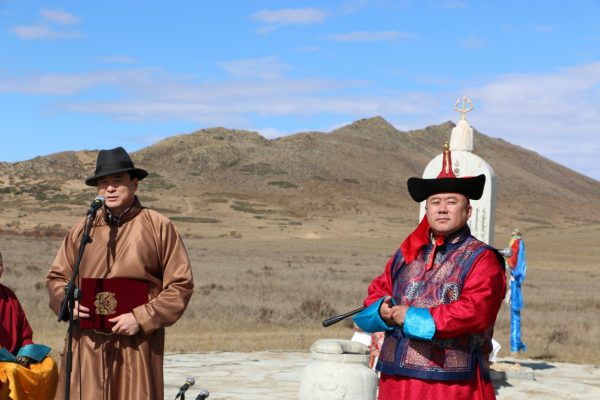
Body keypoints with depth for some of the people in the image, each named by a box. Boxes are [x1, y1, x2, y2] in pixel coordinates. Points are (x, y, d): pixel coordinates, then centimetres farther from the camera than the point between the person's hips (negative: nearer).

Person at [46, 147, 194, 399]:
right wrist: (67, 302, -3)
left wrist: (141, 318, -11)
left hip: (136, 344, -2)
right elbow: (57, 277, 19)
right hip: (87, 344, 3)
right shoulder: (82, 229, 12)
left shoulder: (159, 227, 1)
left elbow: (181, 285, -1)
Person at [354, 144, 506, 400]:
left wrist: (413, 317, -15)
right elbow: (377, 292, 21)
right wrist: (382, 309, -5)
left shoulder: (481, 259, -3)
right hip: (396, 379, 6)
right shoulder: (407, 254, 16)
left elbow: (474, 312, -17)